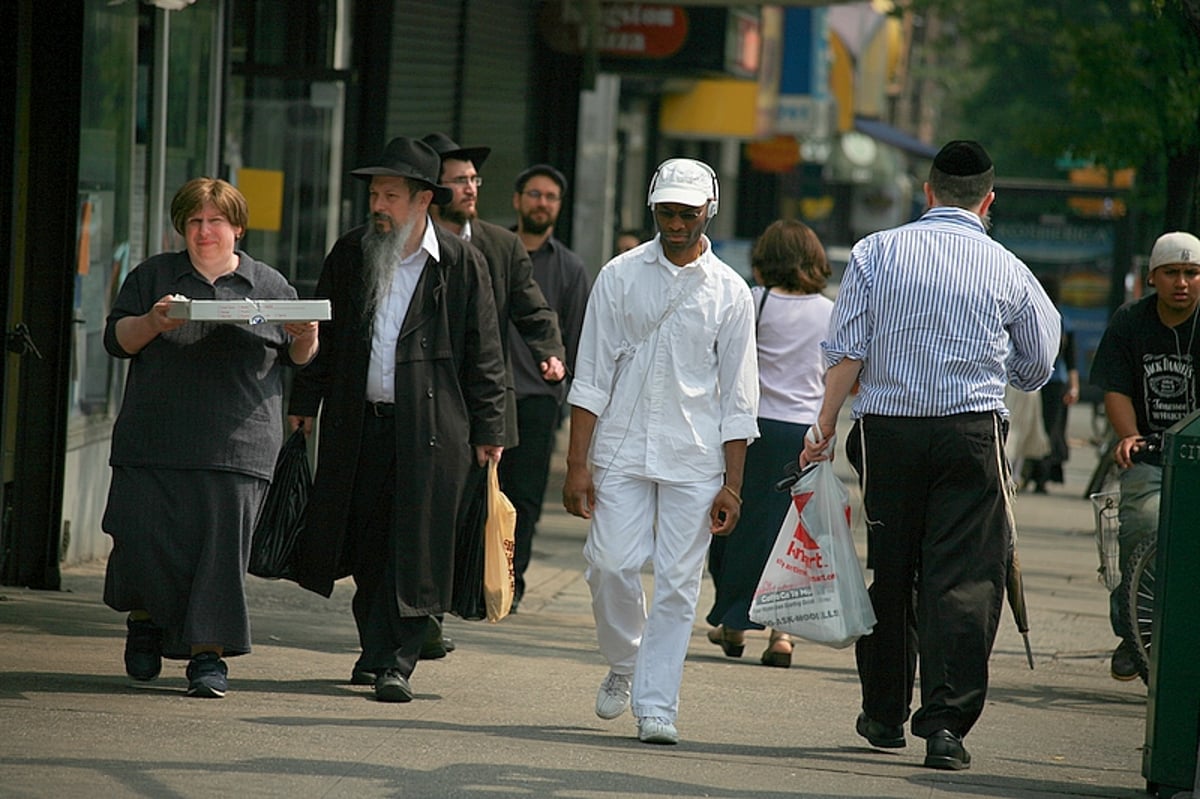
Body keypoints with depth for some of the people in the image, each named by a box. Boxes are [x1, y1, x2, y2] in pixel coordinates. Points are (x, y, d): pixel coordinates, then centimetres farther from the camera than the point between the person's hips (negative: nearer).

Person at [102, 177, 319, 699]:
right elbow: (116, 339, 6)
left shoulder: (270, 285, 13)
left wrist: (307, 339, -6)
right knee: (145, 538, -5)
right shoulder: (152, 277, 12)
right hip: (155, 437, 0)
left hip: (237, 441, 0)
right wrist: (154, 323, -13)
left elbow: (299, 359, 17)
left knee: (222, 542, -7)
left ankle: (208, 652, -3)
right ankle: (145, 618, 24)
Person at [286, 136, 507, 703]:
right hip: (358, 423, 3)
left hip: (430, 427, -3)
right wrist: (304, 402, 13)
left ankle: (399, 664, -4)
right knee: (366, 542, 6)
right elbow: (322, 334, 16)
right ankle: (375, 649, 19)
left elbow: (484, 356, 2)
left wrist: (488, 431, 0)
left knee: (415, 545, -6)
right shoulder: (349, 255, 8)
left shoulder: (461, 266, 0)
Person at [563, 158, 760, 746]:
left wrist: (732, 486, 0)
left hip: (694, 460, 0)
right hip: (621, 449, 0)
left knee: (678, 581, -3)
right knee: (612, 565, -9)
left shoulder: (730, 293, 4)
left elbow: (738, 399, 6)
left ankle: (656, 706, 1)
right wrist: (577, 465, -3)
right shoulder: (620, 276, 4)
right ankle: (623, 665, 19)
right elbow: (592, 377, 4)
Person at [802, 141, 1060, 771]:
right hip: (972, 435, -1)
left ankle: (884, 714, 24)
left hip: (885, 433, 1)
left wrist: (825, 430, 1)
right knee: (964, 578, -1)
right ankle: (946, 719, -11)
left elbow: (846, 353, -4)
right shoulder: (1009, 272, 1)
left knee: (888, 572, 13)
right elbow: (1035, 371, 13)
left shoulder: (875, 253, 1)